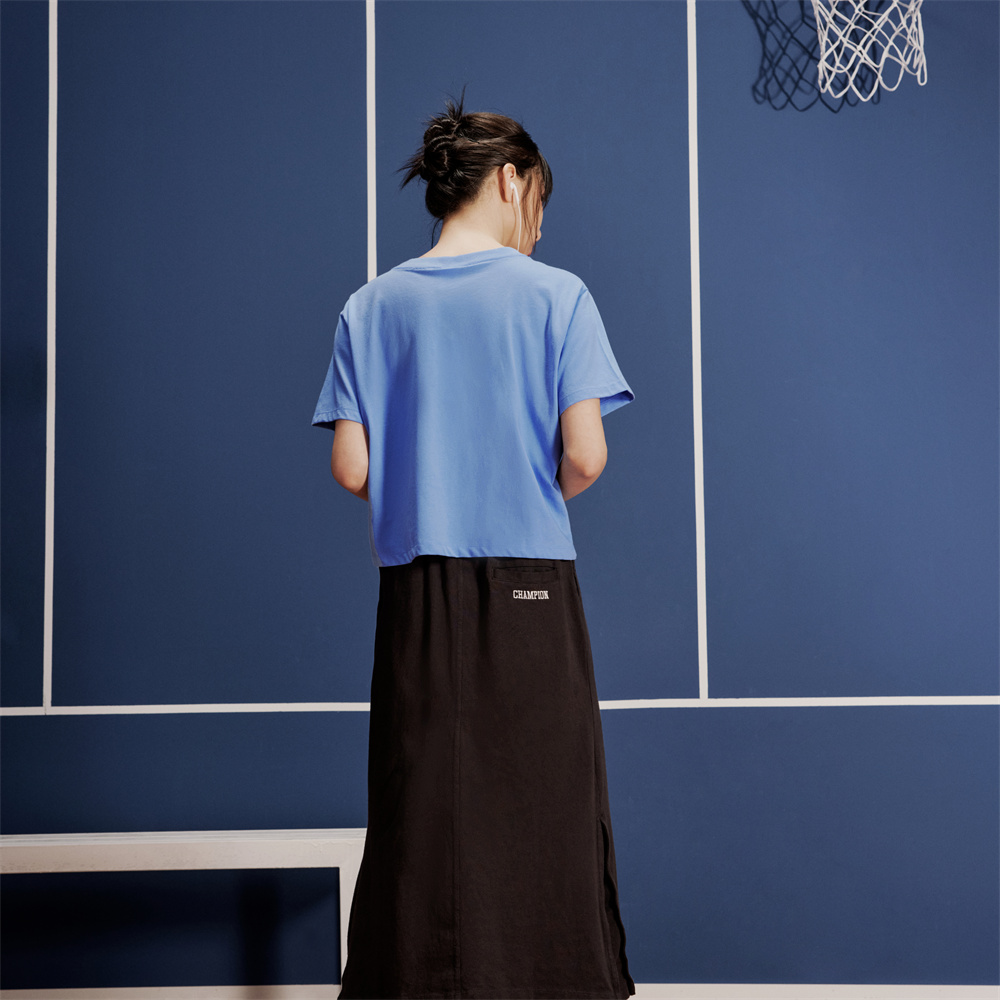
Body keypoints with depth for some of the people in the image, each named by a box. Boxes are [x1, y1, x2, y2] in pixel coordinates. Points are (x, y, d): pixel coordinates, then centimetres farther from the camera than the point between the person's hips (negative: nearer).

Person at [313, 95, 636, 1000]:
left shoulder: (372, 305, 5)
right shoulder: (554, 294, -4)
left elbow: (351, 469, 0)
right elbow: (584, 458, -10)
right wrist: (537, 497, 10)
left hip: (417, 588, 3)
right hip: (531, 588, -3)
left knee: (423, 814, 7)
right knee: (541, 810, 4)